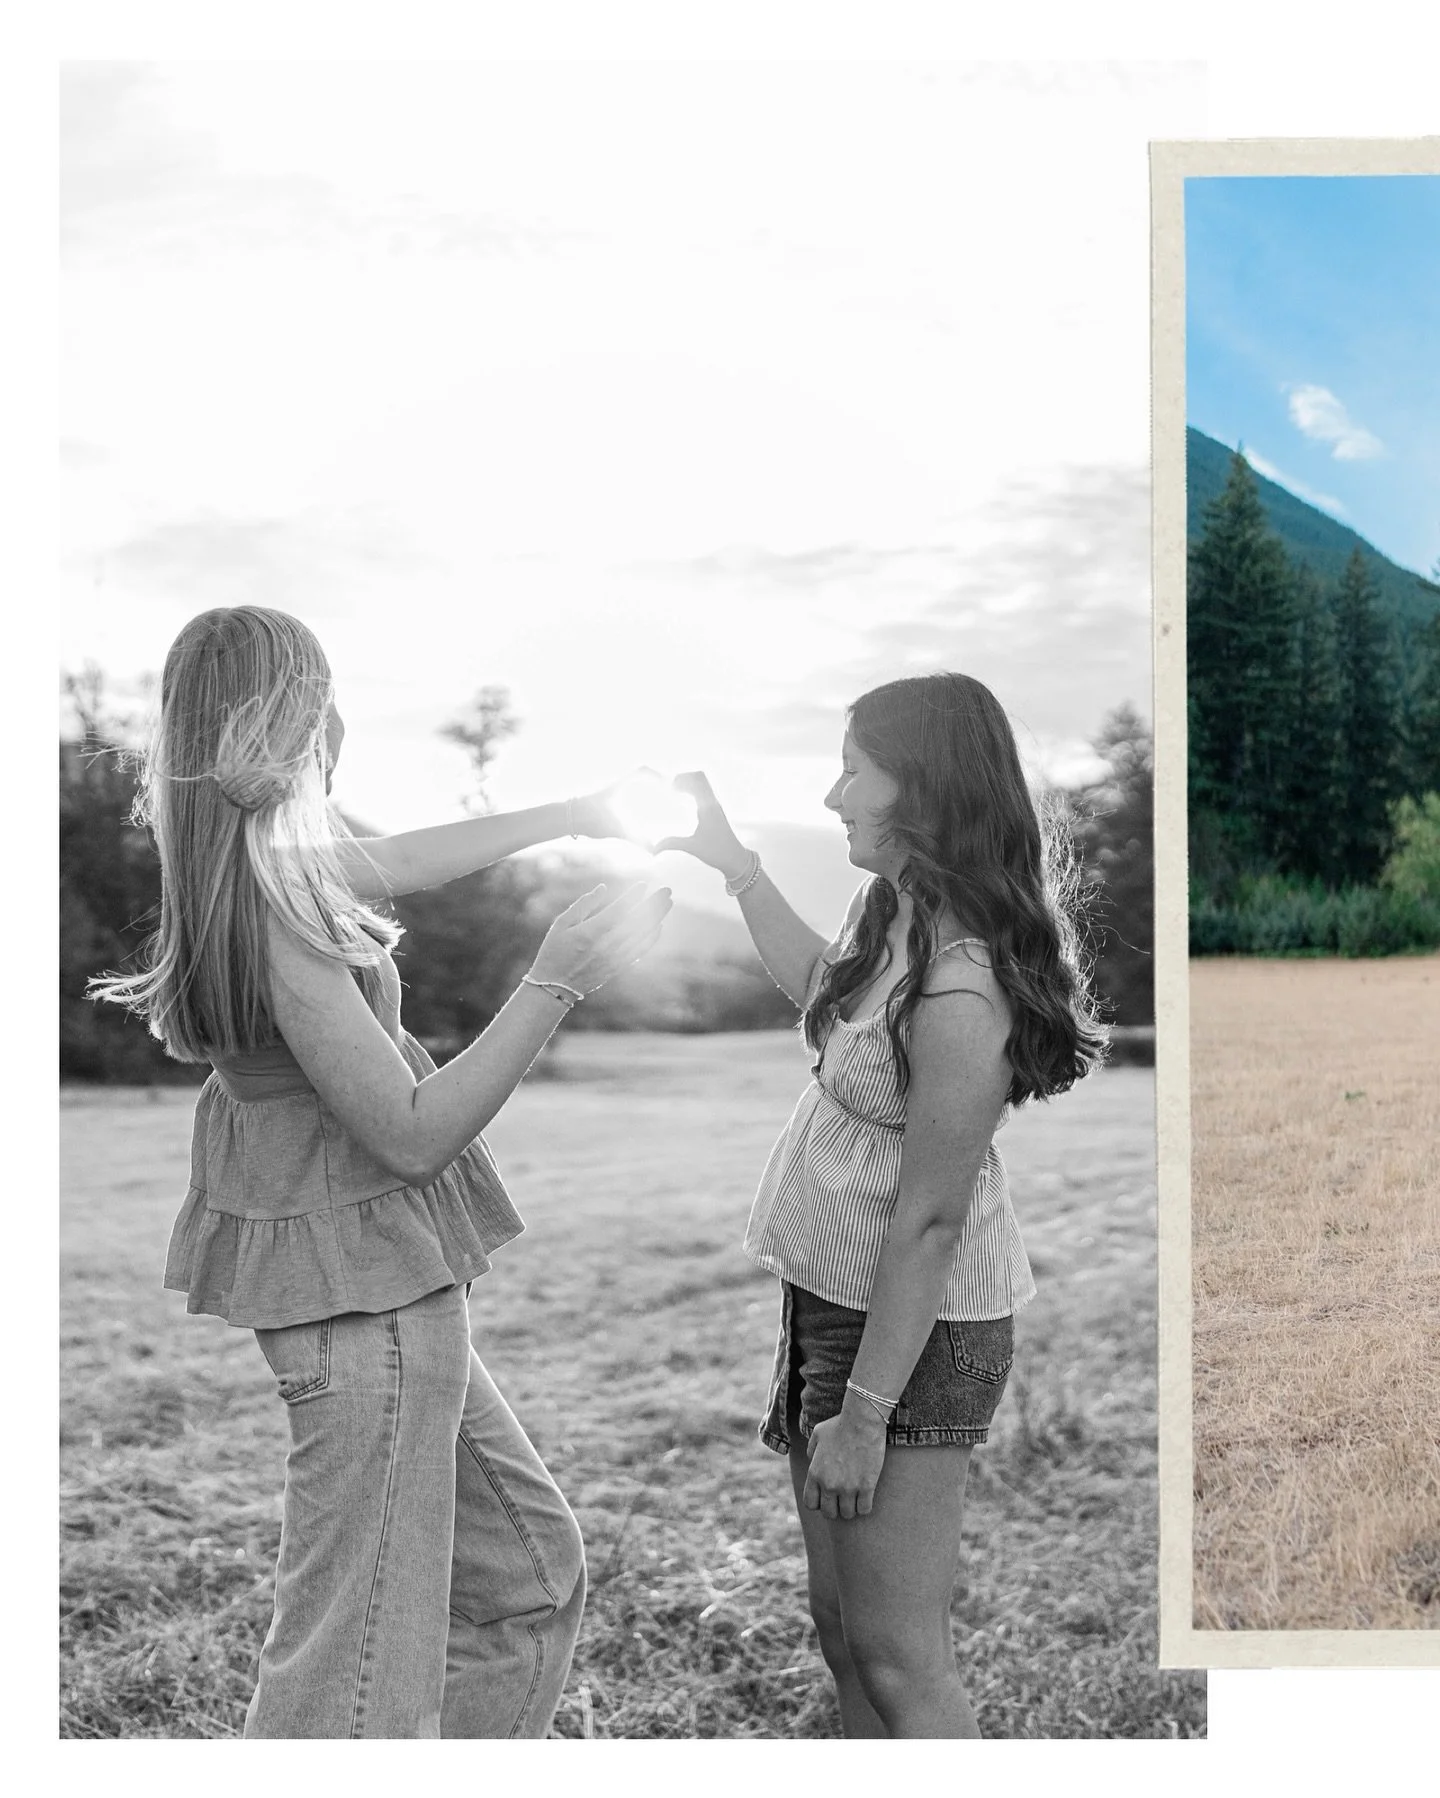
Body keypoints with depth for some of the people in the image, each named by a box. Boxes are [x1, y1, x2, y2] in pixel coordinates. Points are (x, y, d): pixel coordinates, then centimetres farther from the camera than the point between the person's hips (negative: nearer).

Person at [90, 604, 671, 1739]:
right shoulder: (273, 905, -23)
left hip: (383, 1283, 10)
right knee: (363, 1667, -2)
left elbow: (397, 859, 24)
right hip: (367, 1293, -10)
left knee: (530, 1575, 19)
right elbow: (411, 1132, -22)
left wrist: (576, 815, 27)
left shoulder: (259, 858, 5)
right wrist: (561, 976, -22)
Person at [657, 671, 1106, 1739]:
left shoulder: (959, 991, -27)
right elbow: (823, 989, 24)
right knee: (842, 1623, 19)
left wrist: (863, 1413, -20)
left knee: (898, 1659, 0)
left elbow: (930, 1220, -24)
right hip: (834, 1293, 10)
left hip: (909, 1327, -9)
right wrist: (734, 862, 19)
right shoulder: (903, 910, 1)